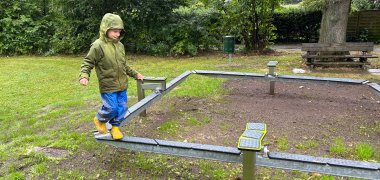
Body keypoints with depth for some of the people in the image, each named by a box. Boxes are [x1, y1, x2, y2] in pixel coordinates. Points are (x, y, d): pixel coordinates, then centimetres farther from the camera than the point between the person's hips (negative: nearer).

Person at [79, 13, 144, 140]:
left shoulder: (120, 46, 7)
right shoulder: (98, 46, -13)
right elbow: (87, 63, -9)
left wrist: (135, 74, 24)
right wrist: (84, 76, -26)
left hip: (122, 85, 7)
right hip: (107, 86, -6)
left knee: (122, 108, 10)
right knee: (111, 108, -5)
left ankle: (115, 127, 31)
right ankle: (99, 120, 26)